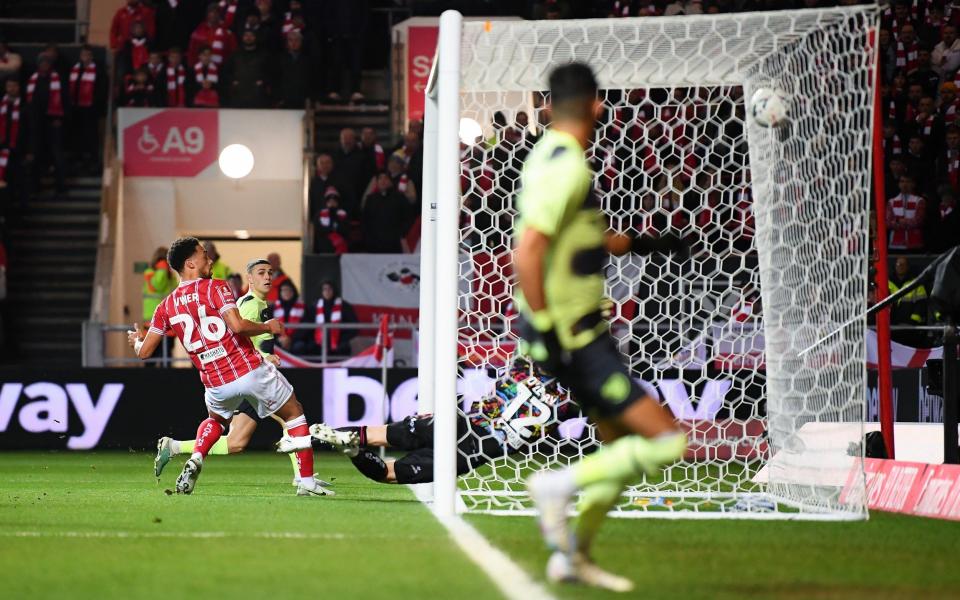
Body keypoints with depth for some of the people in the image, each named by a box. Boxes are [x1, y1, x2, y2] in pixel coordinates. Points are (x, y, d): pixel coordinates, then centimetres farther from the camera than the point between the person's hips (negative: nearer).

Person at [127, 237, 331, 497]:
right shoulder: (216, 288, -8)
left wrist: (137, 339, 31)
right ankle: (307, 482, 9)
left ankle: (194, 461, 8)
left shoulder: (166, 307, 6)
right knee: (294, 414, 15)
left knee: (216, 420, 36)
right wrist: (268, 327, -4)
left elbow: (144, 351, 8)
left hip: (216, 385, 4)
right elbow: (237, 325, -21)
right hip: (252, 372, -4)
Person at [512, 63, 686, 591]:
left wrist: (639, 244, 35)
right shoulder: (567, 168, -18)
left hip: (582, 334, 10)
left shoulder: (548, 156, 11)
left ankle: (572, 554, 21)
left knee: (624, 446, 17)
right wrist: (545, 331, -23)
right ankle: (561, 485, -6)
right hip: (571, 338, -10)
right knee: (667, 441, -10)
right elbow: (526, 253, -25)